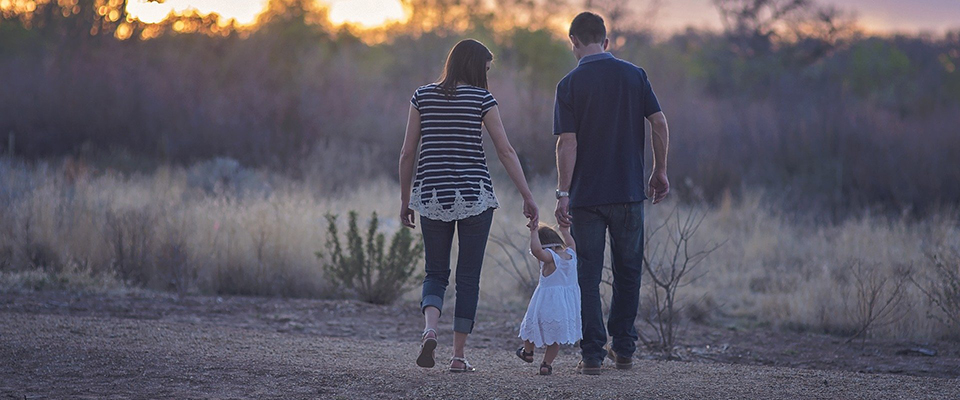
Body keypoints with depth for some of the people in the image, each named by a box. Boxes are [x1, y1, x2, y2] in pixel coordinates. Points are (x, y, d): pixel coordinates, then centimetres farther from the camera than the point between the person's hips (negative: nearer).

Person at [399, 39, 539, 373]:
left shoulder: (423, 96, 5)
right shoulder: (481, 98, -3)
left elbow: (407, 152, 5)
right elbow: (506, 151, -5)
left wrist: (405, 199, 13)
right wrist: (528, 197, -1)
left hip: (432, 195, 2)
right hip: (474, 195, -2)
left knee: (436, 273, 12)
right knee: (468, 277, 6)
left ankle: (430, 329, -16)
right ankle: (458, 355, 6)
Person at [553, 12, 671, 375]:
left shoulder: (570, 84, -5)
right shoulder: (634, 75, 2)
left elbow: (567, 142, -11)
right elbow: (660, 124, -1)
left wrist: (563, 193, -10)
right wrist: (660, 172, 9)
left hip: (586, 195, -2)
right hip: (629, 191, 2)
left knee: (588, 276, 3)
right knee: (628, 271, 15)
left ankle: (593, 355, 0)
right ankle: (623, 348, 18)